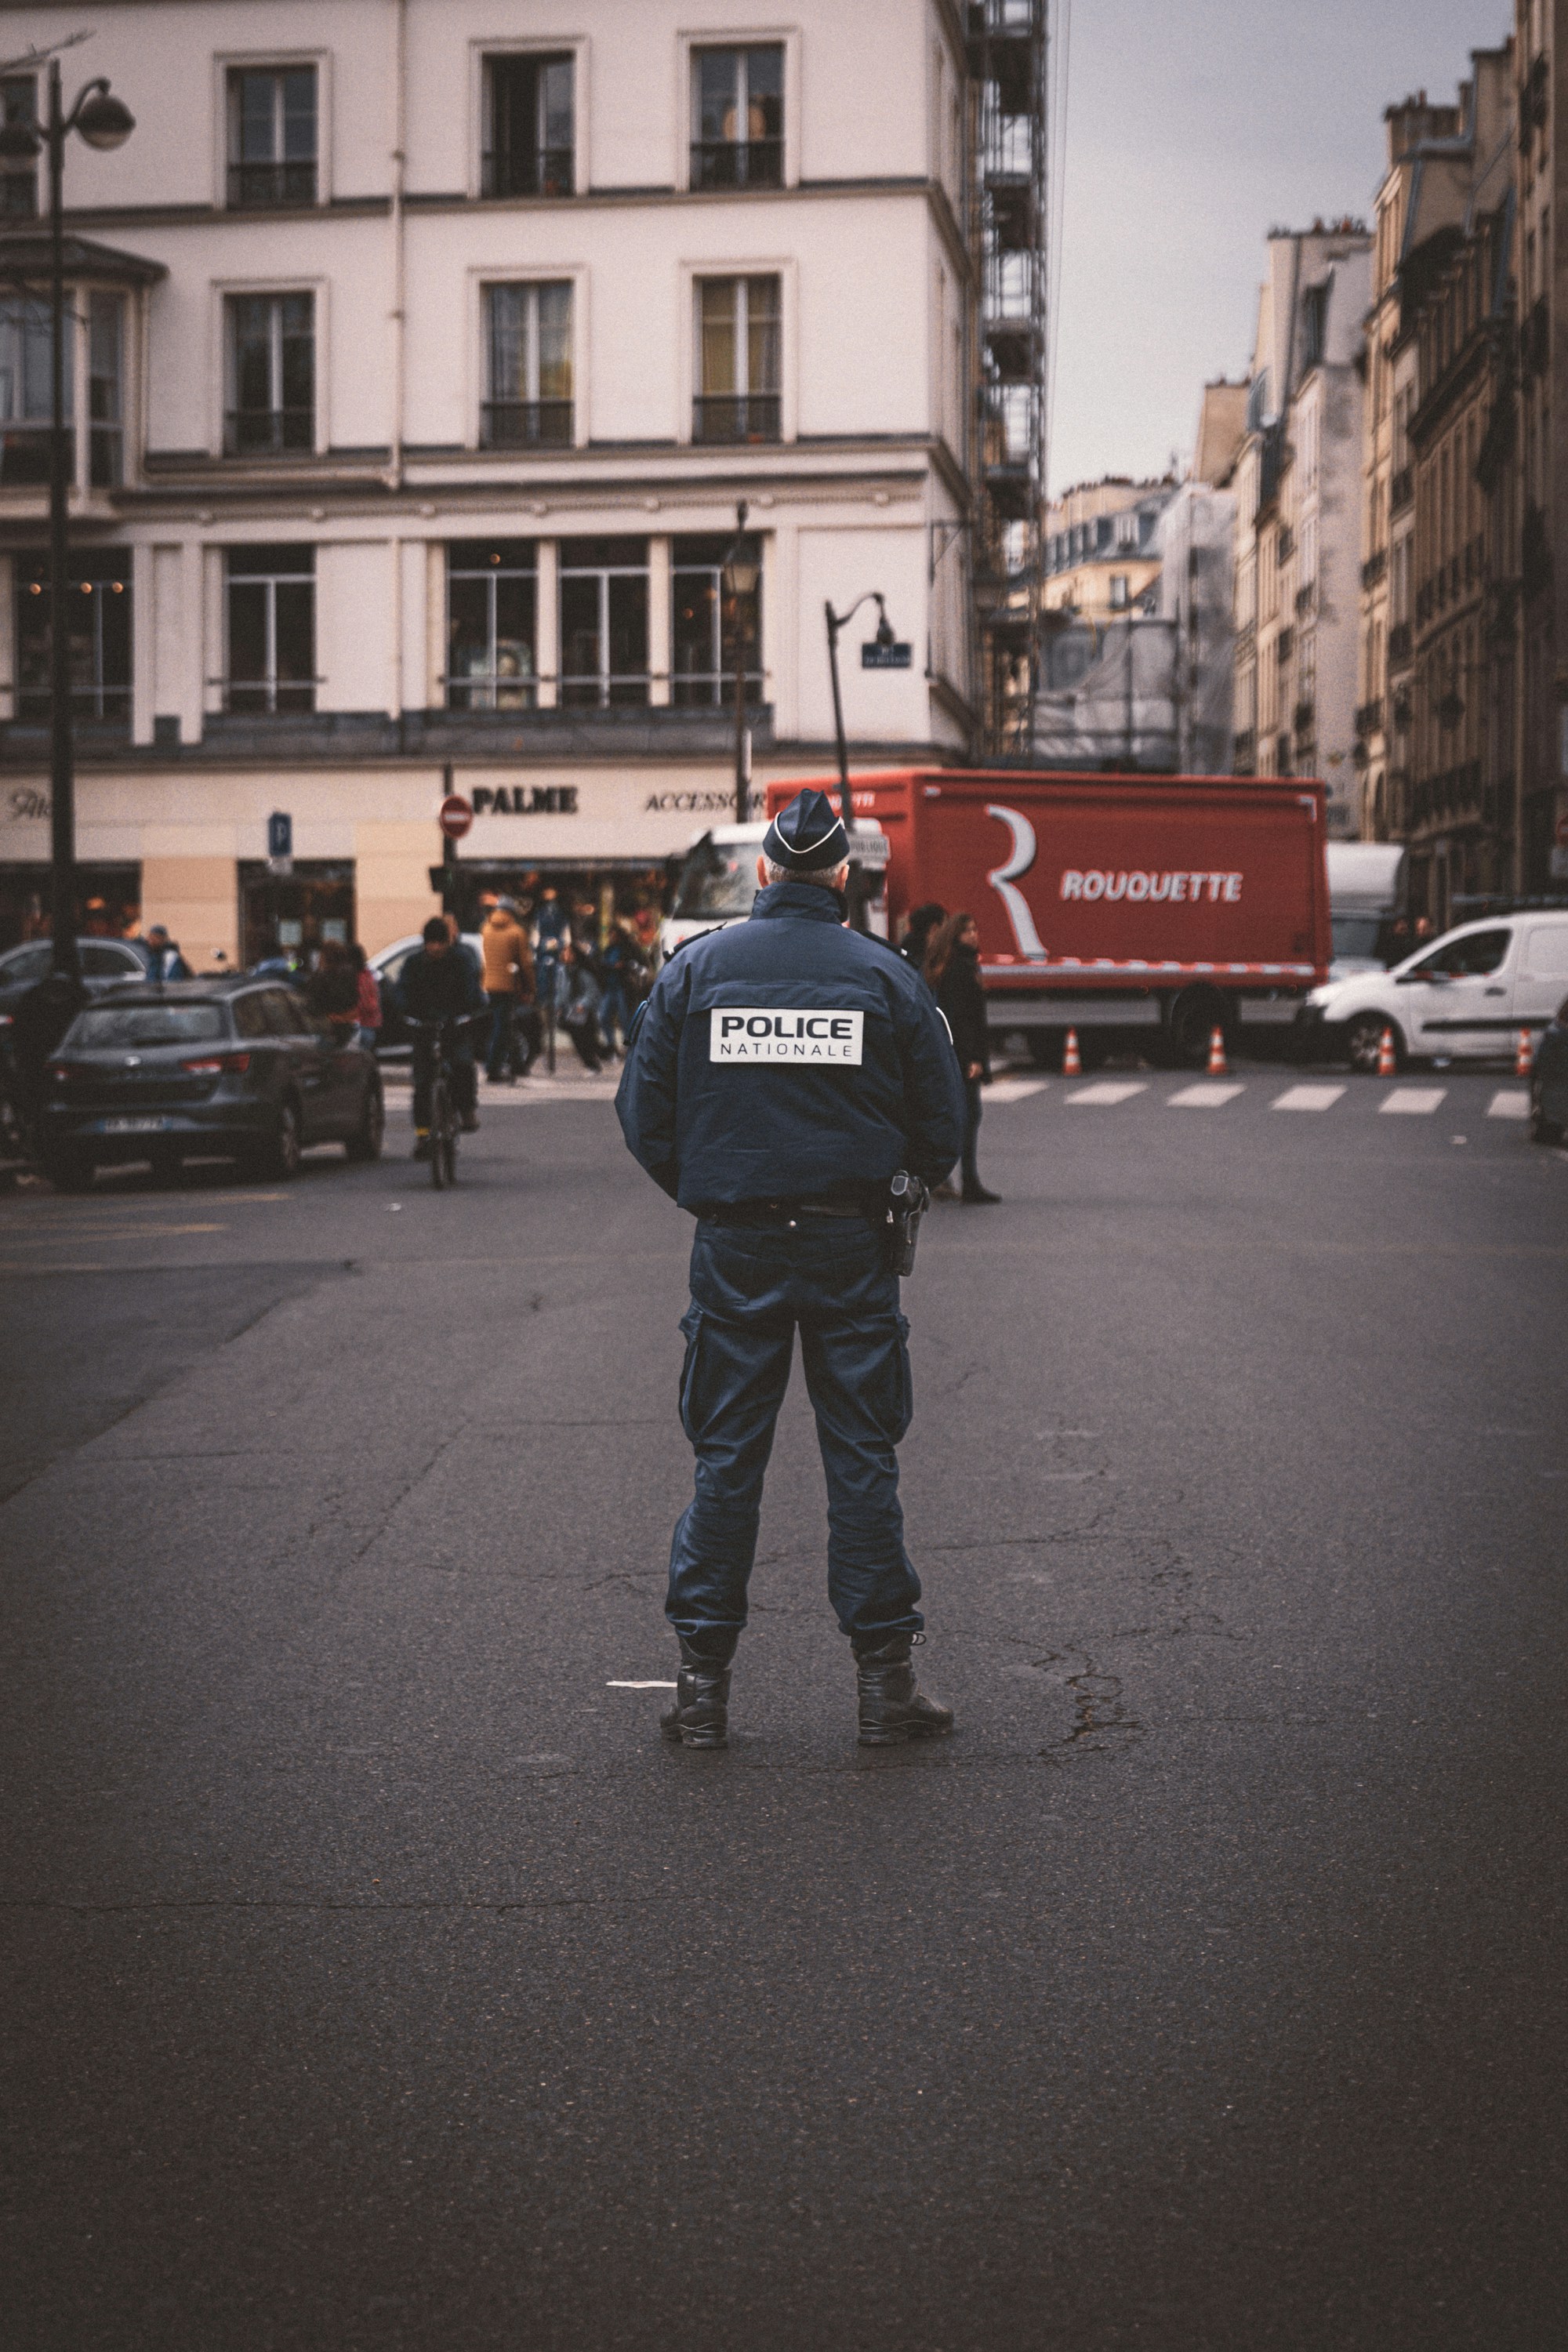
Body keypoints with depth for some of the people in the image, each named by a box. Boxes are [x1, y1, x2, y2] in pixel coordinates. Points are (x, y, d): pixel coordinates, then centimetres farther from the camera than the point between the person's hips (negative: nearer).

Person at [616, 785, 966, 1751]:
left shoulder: (696, 967, 0)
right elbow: (942, 1126, 2)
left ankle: (704, 1680, 8)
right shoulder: (886, 975, -1)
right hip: (852, 1244, -1)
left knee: (727, 1458, 7)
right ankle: (886, 1679, 7)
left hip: (736, 1248, 1)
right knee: (863, 1456, 5)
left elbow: (643, 1111, 1)